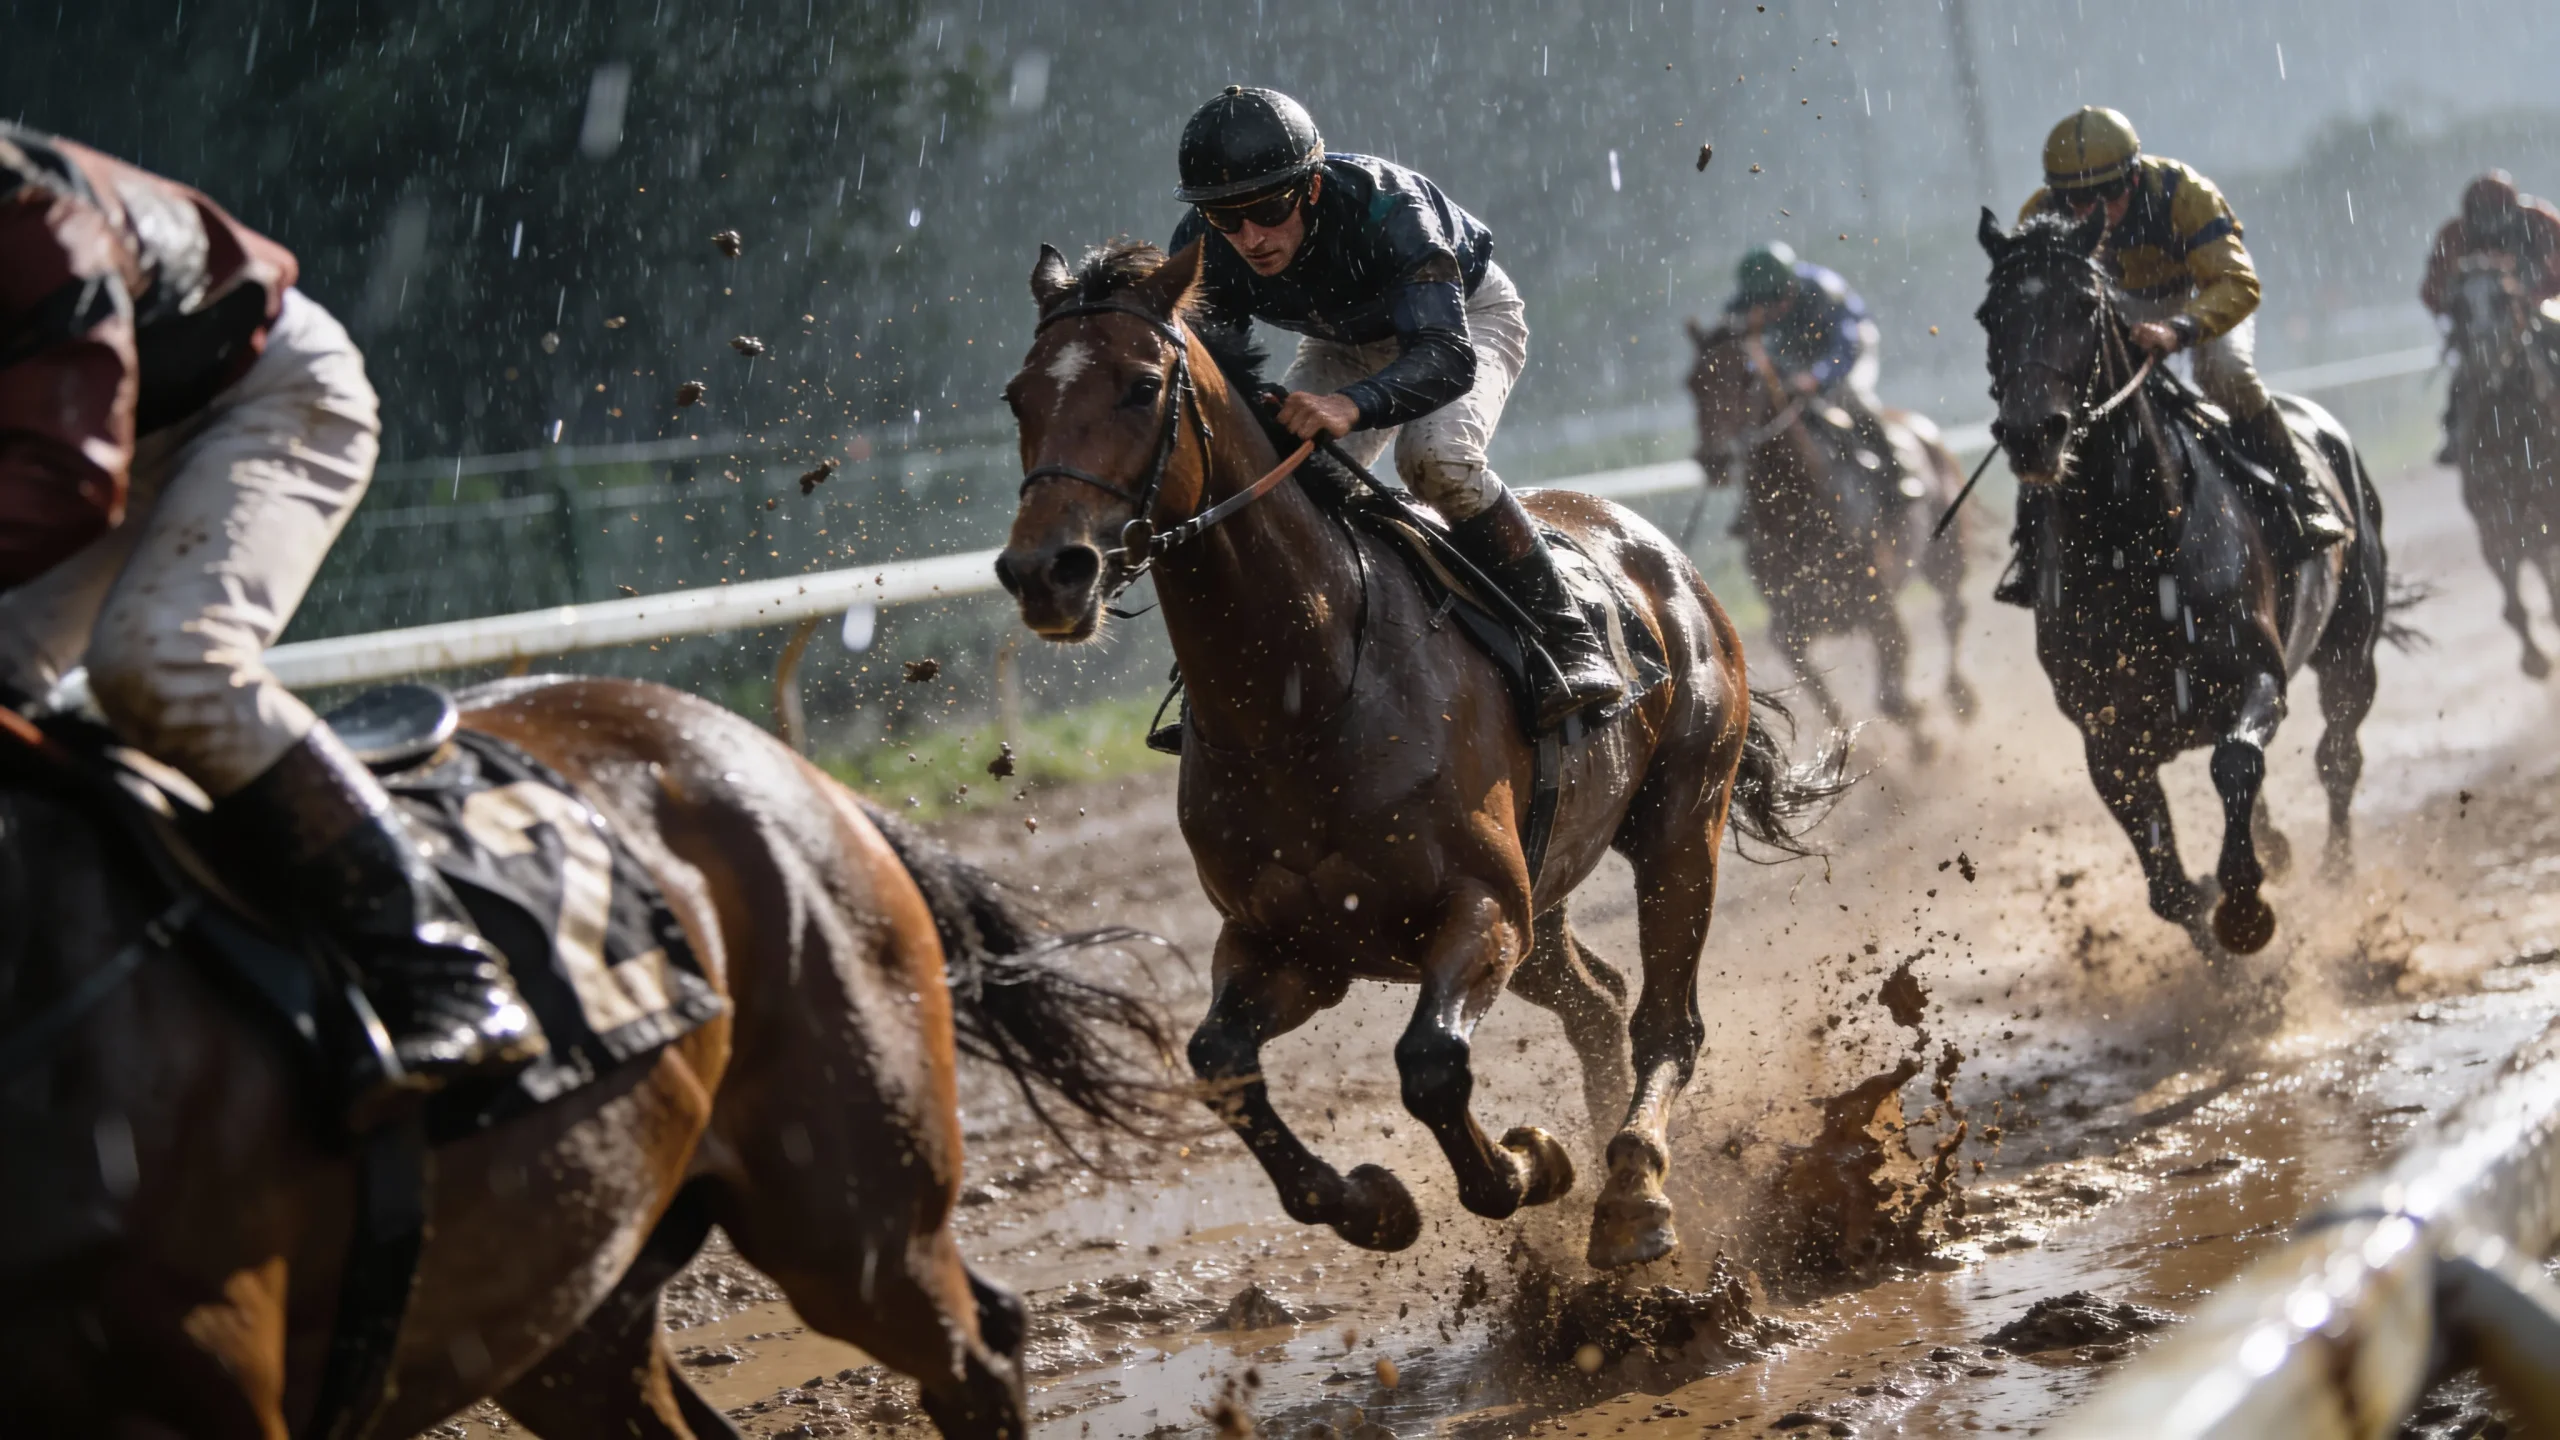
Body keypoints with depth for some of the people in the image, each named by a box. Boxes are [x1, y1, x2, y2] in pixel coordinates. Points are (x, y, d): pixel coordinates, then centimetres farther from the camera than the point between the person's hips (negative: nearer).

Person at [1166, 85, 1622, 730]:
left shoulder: (1384, 207, -41)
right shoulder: (1201, 249, -27)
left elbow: (1446, 355, -50)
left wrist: (1352, 405, -69)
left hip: (1465, 316, -5)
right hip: (1342, 344, 5)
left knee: (1435, 457, -33)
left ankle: (1567, 637, -21)